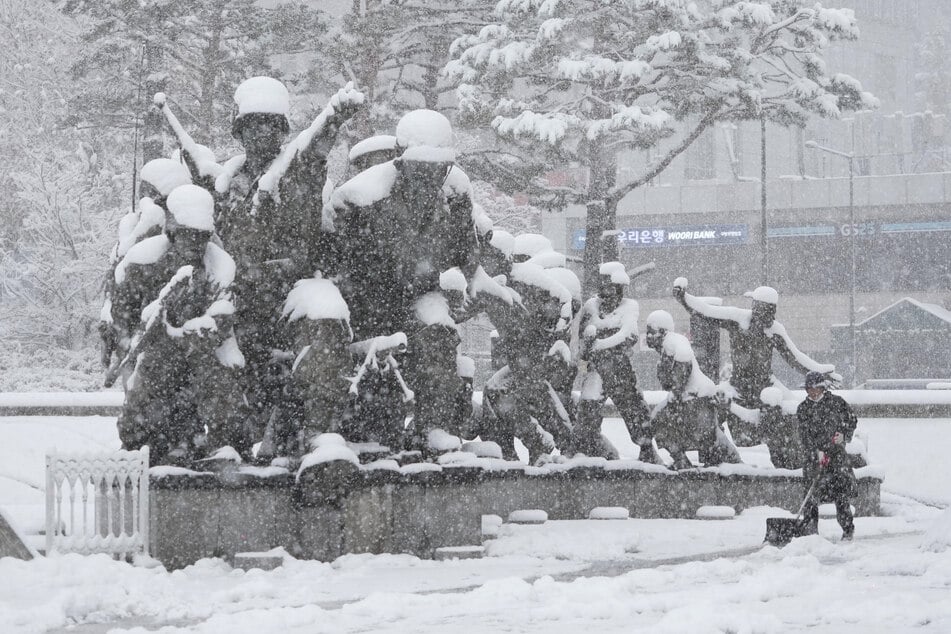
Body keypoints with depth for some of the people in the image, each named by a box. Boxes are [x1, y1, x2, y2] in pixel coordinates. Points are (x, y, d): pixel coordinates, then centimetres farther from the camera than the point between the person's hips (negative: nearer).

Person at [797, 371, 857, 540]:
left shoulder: (837, 402, 4)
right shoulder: (803, 409, 2)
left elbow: (852, 420, 12)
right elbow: (805, 433, -7)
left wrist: (843, 435, -6)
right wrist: (816, 451, -20)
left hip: (836, 451, 0)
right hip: (813, 453, 0)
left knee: (841, 494, -6)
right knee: (812, 492, -7)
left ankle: (848, 529, 3)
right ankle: (810, 528, -2)